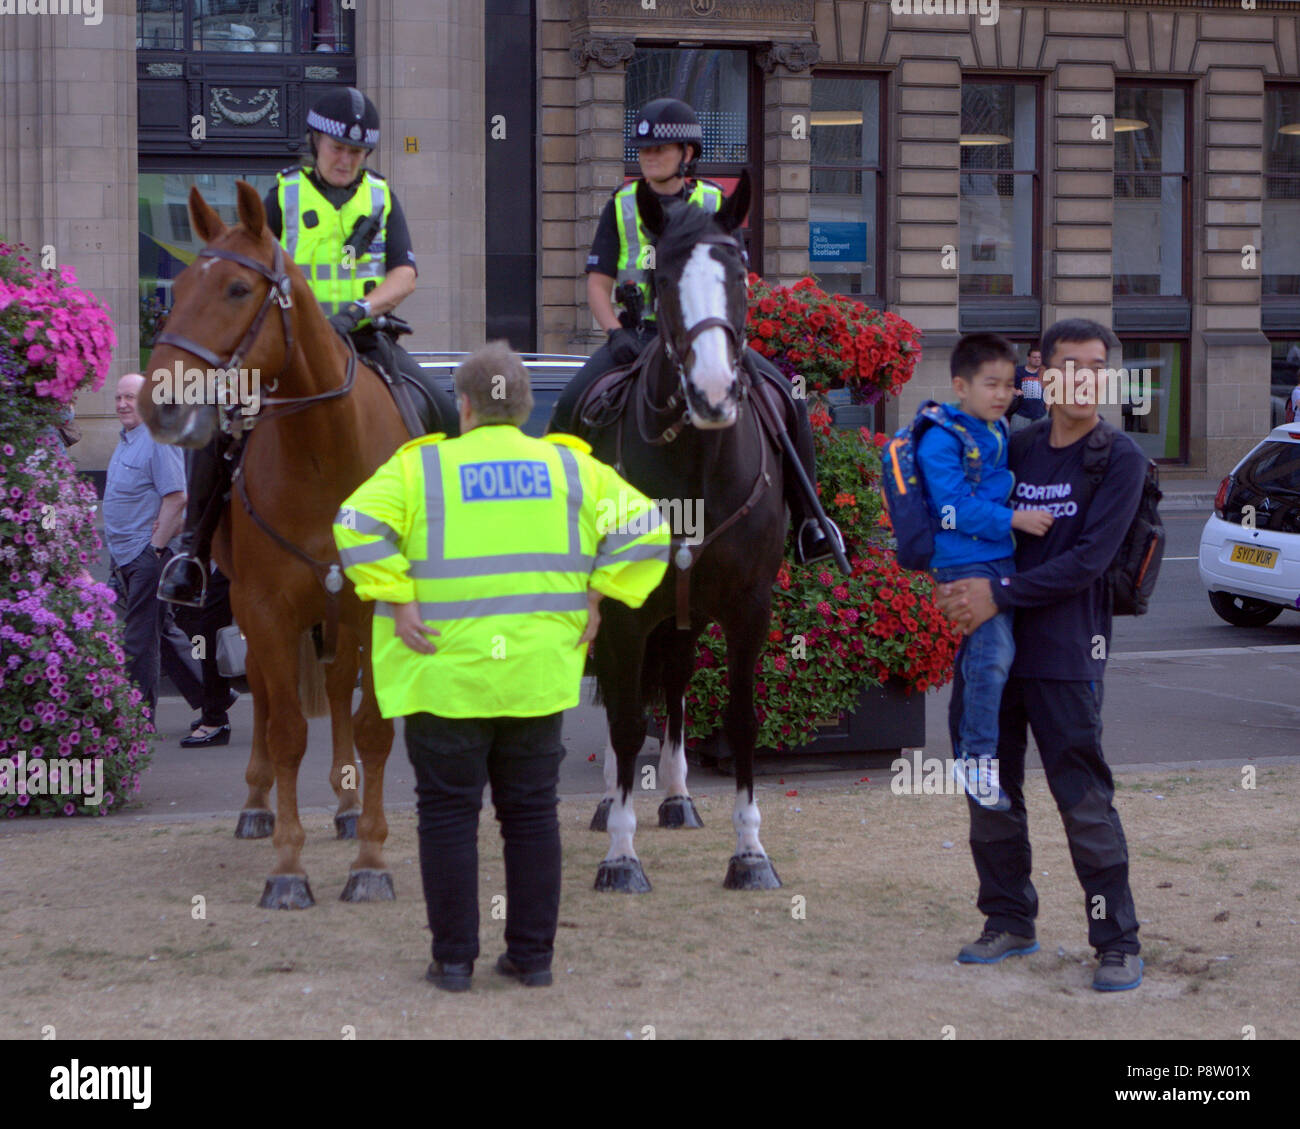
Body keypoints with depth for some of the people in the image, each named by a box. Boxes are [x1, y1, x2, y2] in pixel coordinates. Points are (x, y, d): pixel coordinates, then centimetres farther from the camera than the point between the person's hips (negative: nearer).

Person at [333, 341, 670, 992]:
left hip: (445, 675, -3)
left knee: (448, 815, 6)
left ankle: (454, 958, 7)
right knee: (532, 814, 12)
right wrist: (596, 596, 2)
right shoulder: (572, 469, 5)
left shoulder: (421, 468, -2)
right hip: (540, 676, 3)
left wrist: (397, 601, -12)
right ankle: (533, 956, 15)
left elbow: (358, 526, -16)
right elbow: (644, 529, 0)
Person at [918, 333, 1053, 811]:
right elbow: (956, 507, -17)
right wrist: (1014, 519, -21)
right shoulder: (942, 440, -11)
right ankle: (978, 757, -14)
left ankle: (964, 752, 25)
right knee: (993, 652, -19)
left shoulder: (1000, 432, 13)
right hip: (964, 563, -8)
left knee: (977, 658, 14)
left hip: (1002, 559, 8)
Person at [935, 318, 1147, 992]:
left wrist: (1001, 595, -17)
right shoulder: (1016, 447, 11)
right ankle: (1009, 921, 26)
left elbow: (1087, 559, -13)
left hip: (1065, 652, -6)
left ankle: (1118, 943, -1)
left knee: (1083, 798, -7)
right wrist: (957, 585, -2)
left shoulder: (1119, 458, -5)